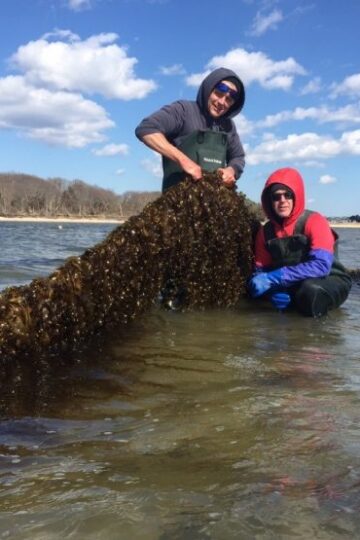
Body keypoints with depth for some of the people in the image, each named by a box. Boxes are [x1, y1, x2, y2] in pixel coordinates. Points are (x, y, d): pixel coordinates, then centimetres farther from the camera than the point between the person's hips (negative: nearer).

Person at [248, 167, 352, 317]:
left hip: (330, 281, -5)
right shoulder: (265, 231, -2)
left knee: (311, 289, -38)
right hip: (294, 285, 6)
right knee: (255, 284, -16)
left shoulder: (314, 222, -19)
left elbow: (321, 265, -31)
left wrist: (274, 277, -36)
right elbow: (261, 269, 0)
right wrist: (275, 290, -24)